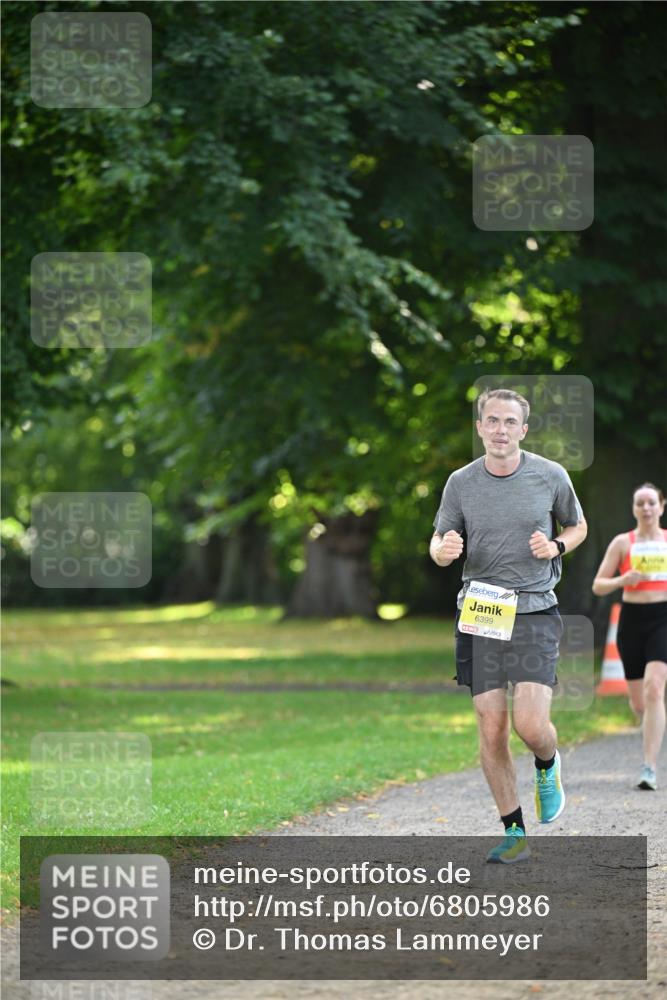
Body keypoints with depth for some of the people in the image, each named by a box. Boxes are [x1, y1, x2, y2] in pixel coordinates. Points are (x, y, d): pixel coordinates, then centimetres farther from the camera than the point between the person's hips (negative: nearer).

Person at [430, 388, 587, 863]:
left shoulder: (551, 476, 0)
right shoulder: (461, 482, 3)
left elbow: (578, 526, 16)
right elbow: (440, 542, 12)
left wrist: (556, 547, -6)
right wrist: (444, 550, -12)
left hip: (535, 613, -2)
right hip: (480, 612, 2)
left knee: (531, 725, -15)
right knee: (491, 730, 0)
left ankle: (548, 767, 22)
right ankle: (515, 833, 13)